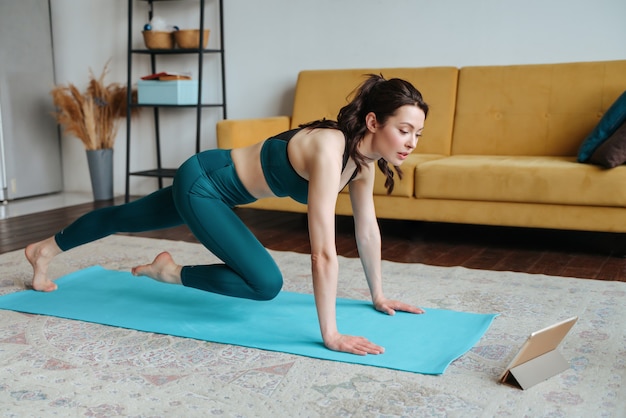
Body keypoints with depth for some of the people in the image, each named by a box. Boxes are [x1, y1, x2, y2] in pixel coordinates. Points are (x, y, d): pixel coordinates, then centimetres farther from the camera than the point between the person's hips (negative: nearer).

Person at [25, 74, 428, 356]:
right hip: (202, 183, -8)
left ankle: (44, 249, 51)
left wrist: (379, 296, 4)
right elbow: (324, 253, -39)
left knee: (125, 218, 26)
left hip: (218, 182, 8)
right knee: (266, 283, -19)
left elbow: (368, 228, 1)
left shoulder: (364, 155, -10)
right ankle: (170, 272, 5)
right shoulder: (330, 150, -35)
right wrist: (331, 335, -37)